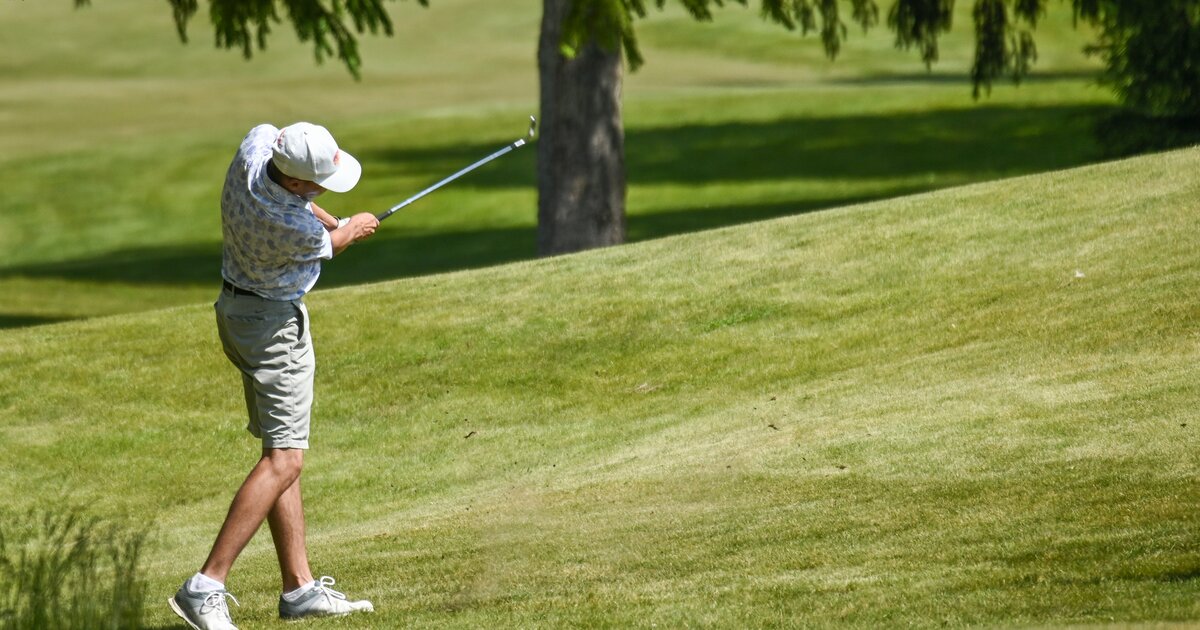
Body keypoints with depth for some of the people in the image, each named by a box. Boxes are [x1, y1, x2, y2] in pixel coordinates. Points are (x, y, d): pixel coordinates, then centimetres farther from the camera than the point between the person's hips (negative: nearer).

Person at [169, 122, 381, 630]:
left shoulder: (257, 143, -13)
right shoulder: (295, 230, -31)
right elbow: (330, 246, -4)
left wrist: (333, 222, 9)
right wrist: (354, 229, 16)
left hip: (238, 306, 10)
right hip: (275, 324, -10)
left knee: (281, 455, 11)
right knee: (284, 459, -12)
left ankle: (299, 587, 12)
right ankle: (205, 588, -21)